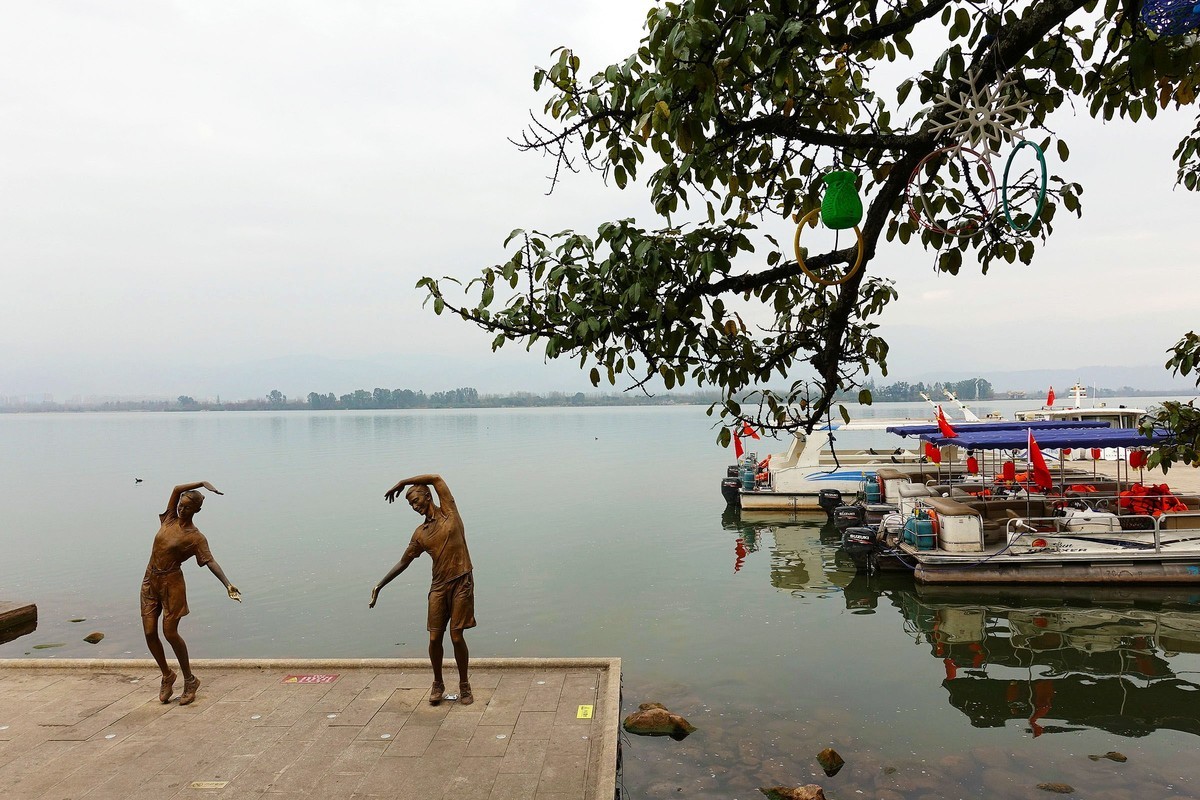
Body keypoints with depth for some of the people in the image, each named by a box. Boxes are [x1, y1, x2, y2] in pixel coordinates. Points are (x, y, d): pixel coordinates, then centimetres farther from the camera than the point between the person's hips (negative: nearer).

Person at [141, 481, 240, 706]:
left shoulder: (195, 538, -8)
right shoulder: (170, 518, 6)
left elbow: (210, 561, -18)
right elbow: (177, 489, 2)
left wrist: (228, 585, -30)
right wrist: (202, 483, -3)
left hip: (171, 584, -5)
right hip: (150, 581, 6)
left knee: (170, 633, -6)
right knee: (149, 633, 3)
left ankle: (190, 680, 11)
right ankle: (167, 676, 24)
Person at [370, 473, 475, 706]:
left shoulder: (449, 512, -1)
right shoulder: (420, 533, 10)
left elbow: (436, 479, -10)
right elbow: (404, 562, 15)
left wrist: (401, 484, -2)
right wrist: (380, 585, 13)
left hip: (461, 583, -4)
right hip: (438, 586, 4)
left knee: (457, 637, -3)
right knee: (434, 638, 2)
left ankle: (464, 684, 15)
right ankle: (438, 684, 23)